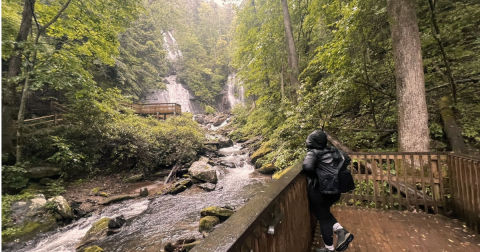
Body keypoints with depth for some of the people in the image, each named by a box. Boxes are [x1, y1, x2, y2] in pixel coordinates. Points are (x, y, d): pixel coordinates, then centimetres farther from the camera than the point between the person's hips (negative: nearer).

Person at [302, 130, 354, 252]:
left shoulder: (313, 153, -16)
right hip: (335, 190, 7)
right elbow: (347, 159, 18)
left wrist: (314, 177, -14)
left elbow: (307, 167, -33)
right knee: (325, 213, 29)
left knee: (323, 219, 12)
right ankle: (341, 231, 15)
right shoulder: (333, 150, 4)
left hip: (320, 191, -7)